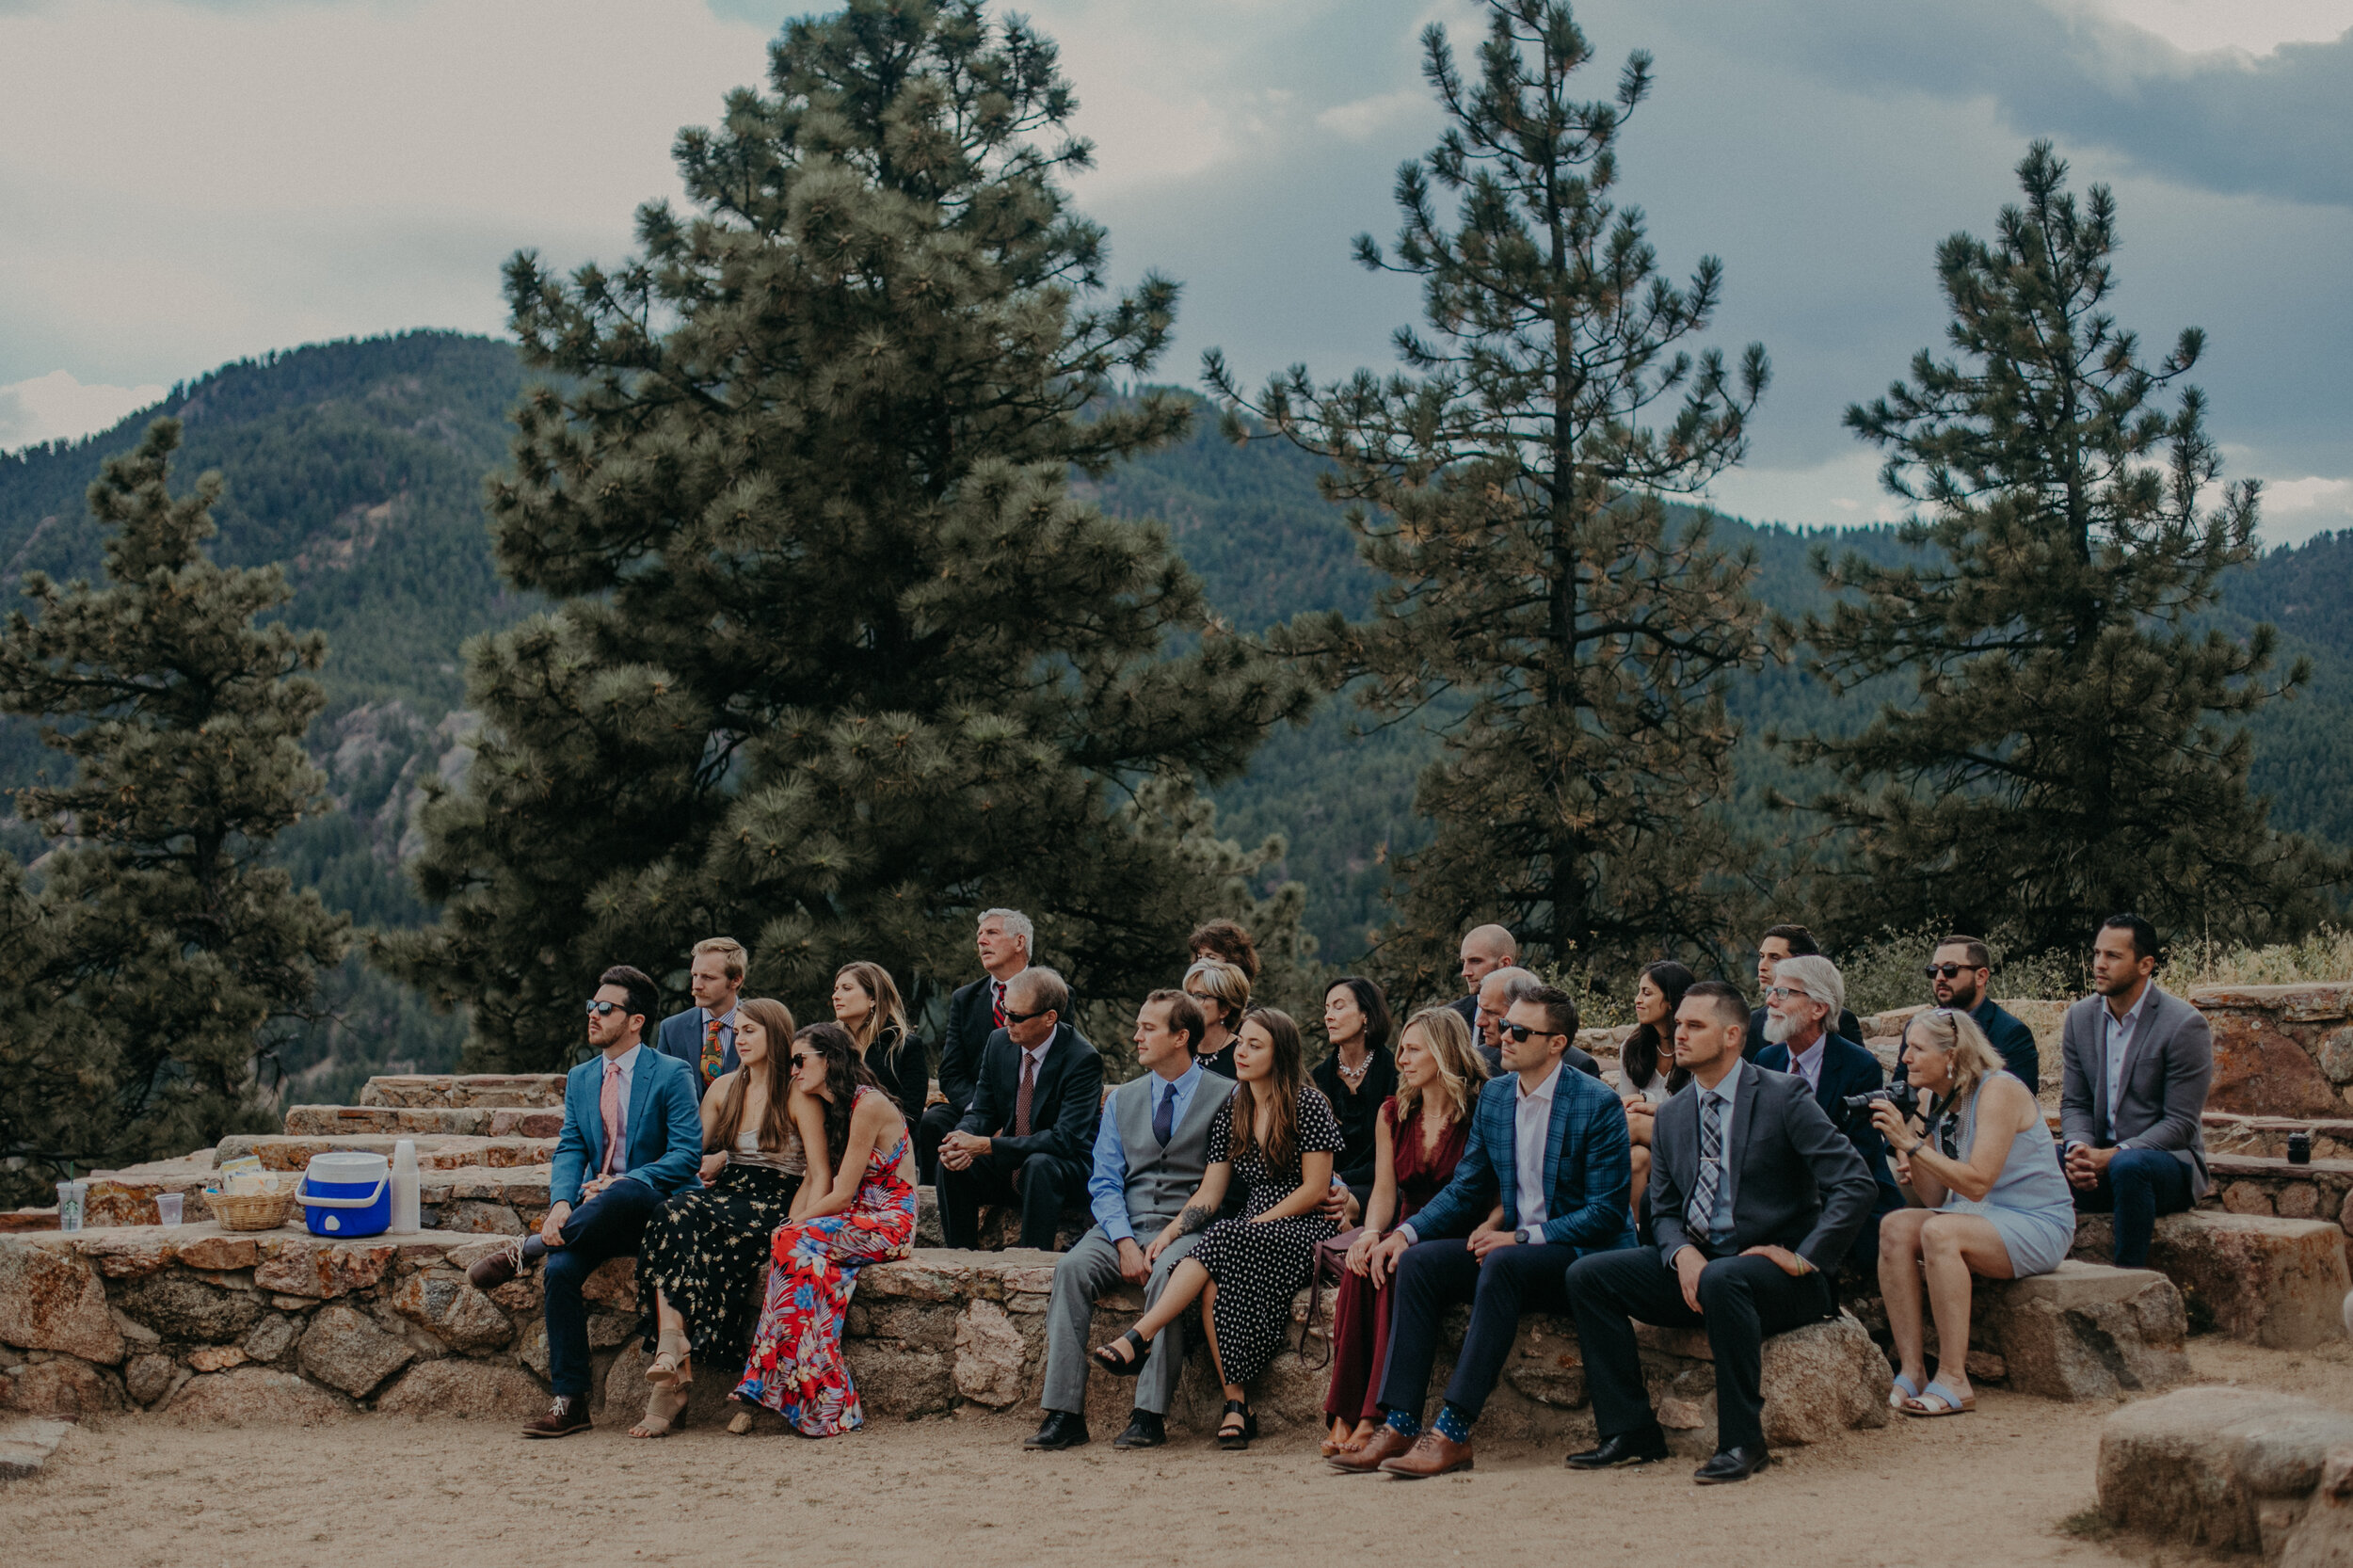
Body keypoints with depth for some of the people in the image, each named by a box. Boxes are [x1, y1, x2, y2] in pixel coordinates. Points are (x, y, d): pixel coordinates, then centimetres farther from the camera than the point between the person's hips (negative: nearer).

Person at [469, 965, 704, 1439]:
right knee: (560, 1269, -26)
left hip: (650, 1203, -5)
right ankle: (570, 1401, -18)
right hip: (597, 1210, 5)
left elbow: (687, 1154, -9)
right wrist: (561, 1202, -16)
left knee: (623, 1194, -40)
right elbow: (569, 1150, 6)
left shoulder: (672, 1074, -3)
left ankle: (527, 1248, -18)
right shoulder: (579, 1079, 15)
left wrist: (623, 1183, -22)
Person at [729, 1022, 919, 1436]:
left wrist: (792, 1225, -12)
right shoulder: (826, 1111, 15)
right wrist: (792, 1225, -8)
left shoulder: (868, 1104, -13)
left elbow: (841, 1194, -15)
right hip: (853, 1222, 7)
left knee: (797, 1243, -28)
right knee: (805, 1253, -26)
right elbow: (823, 1189, 9)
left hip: (889, 1223, -7)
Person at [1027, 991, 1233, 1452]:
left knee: (1165, 1273, -36)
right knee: (1071, 1267, -25)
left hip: (1186, 1229, -4)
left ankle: (1149, 1415, -32)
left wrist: (1175, 1234, -13)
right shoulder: (1122, 1100, 17)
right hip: (1124, 1224, 4)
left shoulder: (1226, 1097, 4)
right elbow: (1104, 1183, 10)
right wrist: (1125, 1242, -9)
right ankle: (1063, 1414, -27)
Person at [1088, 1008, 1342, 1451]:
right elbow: (1210, 1190, 8)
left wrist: (1254, 1224, -13)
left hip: (1306, 1230, -5)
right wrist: (1172, 1230, -9)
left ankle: (1139, 1338, -35)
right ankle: (1236, 1405, -30)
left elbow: (1314, 1189, -8)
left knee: (1218, 1244, -33)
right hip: (1254, 1230, 5)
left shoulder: (1308, 1104, -5)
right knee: (1214, 1282, -30)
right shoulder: (1231, 1111, 12)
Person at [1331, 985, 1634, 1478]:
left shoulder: (1599, 1104, -13)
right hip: (1514, 1246, 7)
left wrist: (1522, 1237, -23)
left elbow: (1607, 1211, -16)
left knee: (1502, 1266, -35)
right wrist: (1407, 1232, -4)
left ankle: (1453, 1432, -36)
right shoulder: (1493, 1095, 8)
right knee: (1419, 1262, -15)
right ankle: (1399, 1424, -21)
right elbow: (1465, 1189, 13)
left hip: (1585, 1254, -7)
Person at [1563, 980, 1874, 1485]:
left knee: (1721, 1280, -39)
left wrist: (1806, 1258, -18)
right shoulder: (1672, 1114, 12)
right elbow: (1664, 1211, 14)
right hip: (1697, 1267, 6)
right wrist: (1681, 1252, -9)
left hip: (1771, 1267, -6)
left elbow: (1854, 1183, -13)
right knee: (1587, 1275, -10)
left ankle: (1741, 1441, -26)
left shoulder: (1783, 1096, -7)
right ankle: (1631, 1431, -6)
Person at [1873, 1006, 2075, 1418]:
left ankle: (1953, 1380, -29)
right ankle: (1910, 1368, -21)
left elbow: (1977, 1183, -23)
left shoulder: (1999, 1090, -14)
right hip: (1981, 1222, 8)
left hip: (2037, 1227, -8)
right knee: (1895, 1226, -18)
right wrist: (1905, 1142, -6)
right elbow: (1936, 1199, 6)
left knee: (1940, 1233, -33)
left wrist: (1913, 1144, -24)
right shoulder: (1943, 1105, 10)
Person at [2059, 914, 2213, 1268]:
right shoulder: (2080, 1017, 7)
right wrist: (2080, 1149, -14)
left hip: (2170, 1162, -5)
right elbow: (2074, 1104, 9)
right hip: (2100, 1161, 5)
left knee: (2129, 1166, -38)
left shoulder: (2185, 1024, -11)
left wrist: (2114, 1155, -23)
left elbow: (2180, 1123, -13)